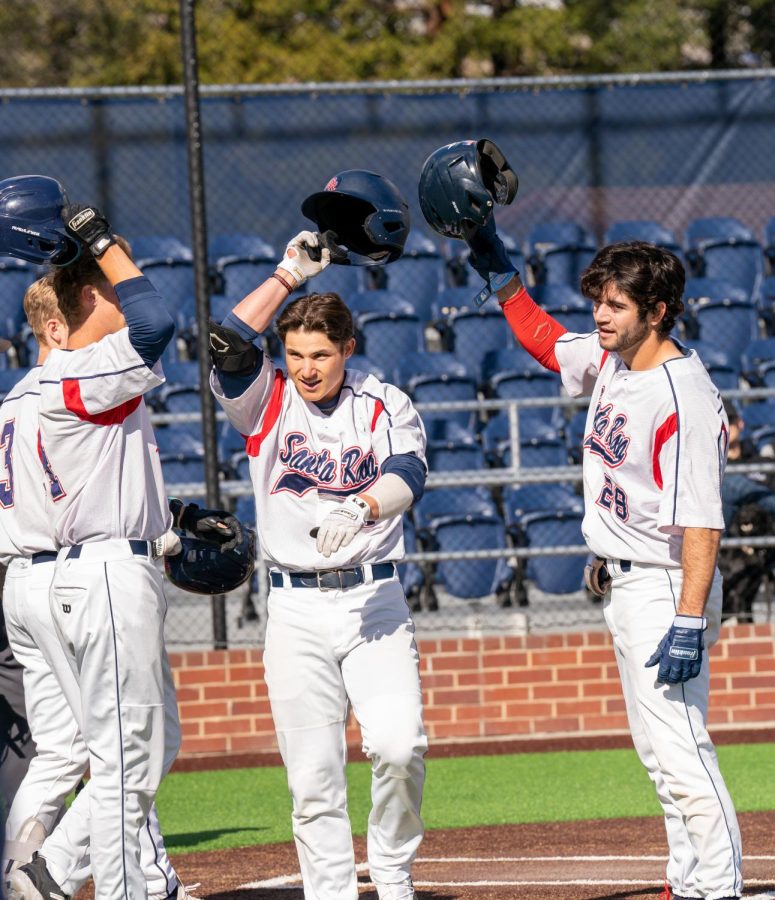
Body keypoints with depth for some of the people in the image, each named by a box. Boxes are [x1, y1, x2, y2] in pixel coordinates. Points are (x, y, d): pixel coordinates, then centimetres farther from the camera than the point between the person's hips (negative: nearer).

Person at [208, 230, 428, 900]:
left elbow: (408, 476, -15)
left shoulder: (387, 407, 3)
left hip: (374, 599, -1)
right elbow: (228, 341, -11)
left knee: (398, 745, -16)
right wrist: (291, 273, -4)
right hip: (296, 610, 1)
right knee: (312, 776, -1)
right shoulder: (267, 403, 7)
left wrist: (360, 508, -36)